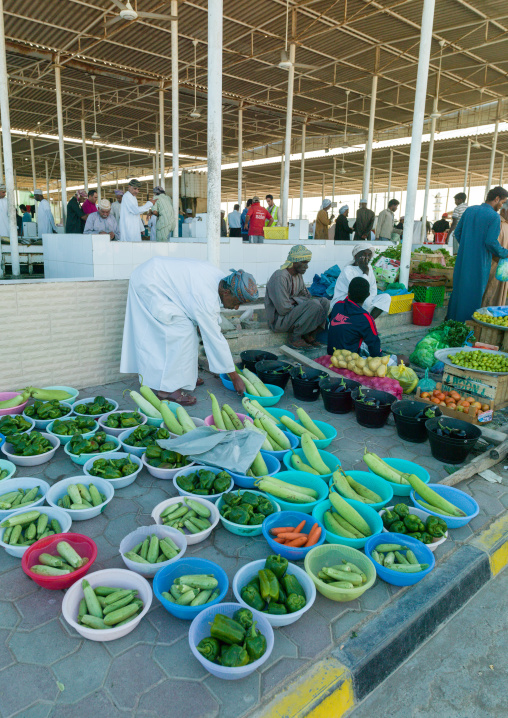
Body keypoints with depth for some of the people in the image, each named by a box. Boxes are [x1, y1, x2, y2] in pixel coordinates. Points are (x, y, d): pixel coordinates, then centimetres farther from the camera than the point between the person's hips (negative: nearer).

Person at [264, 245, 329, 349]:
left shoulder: (298, 275, 10)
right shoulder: (280, 277, -20)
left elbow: (306, 296, 20)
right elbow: (283, 308, -24)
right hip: (279, 319, -9)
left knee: (325, 302, 0)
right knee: (315, 304, -27)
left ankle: (309, 334, 0)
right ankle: (295, 337, -13)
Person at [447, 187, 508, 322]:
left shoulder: (469, 210, 7)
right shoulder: (494, 216, -12)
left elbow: (457, 232, 11)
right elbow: (491, 242, -17)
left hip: (463, 259, 6)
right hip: (480, 261, -6)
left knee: (459, 288, 17)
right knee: (474, 292, 4)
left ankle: (451, 319, 25)